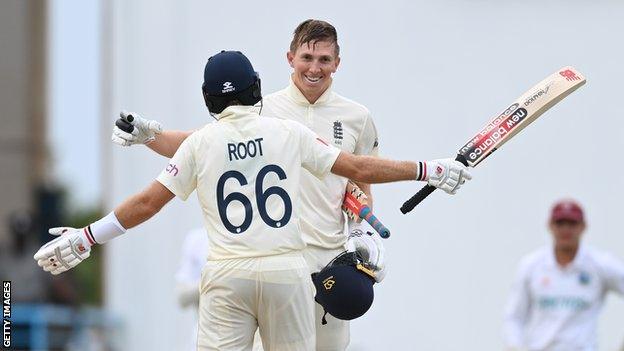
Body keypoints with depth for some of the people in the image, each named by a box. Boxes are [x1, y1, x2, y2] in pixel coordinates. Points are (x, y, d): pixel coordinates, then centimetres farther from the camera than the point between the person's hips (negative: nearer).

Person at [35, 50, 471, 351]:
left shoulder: (201, 142, 5)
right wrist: (427, 171, 17)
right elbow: (359, 169, 7)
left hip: (226, 276, 0)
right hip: (286, 271, 0)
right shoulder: (288, 132, 5)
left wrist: (86, 237, 13)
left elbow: (148, 203, 4)